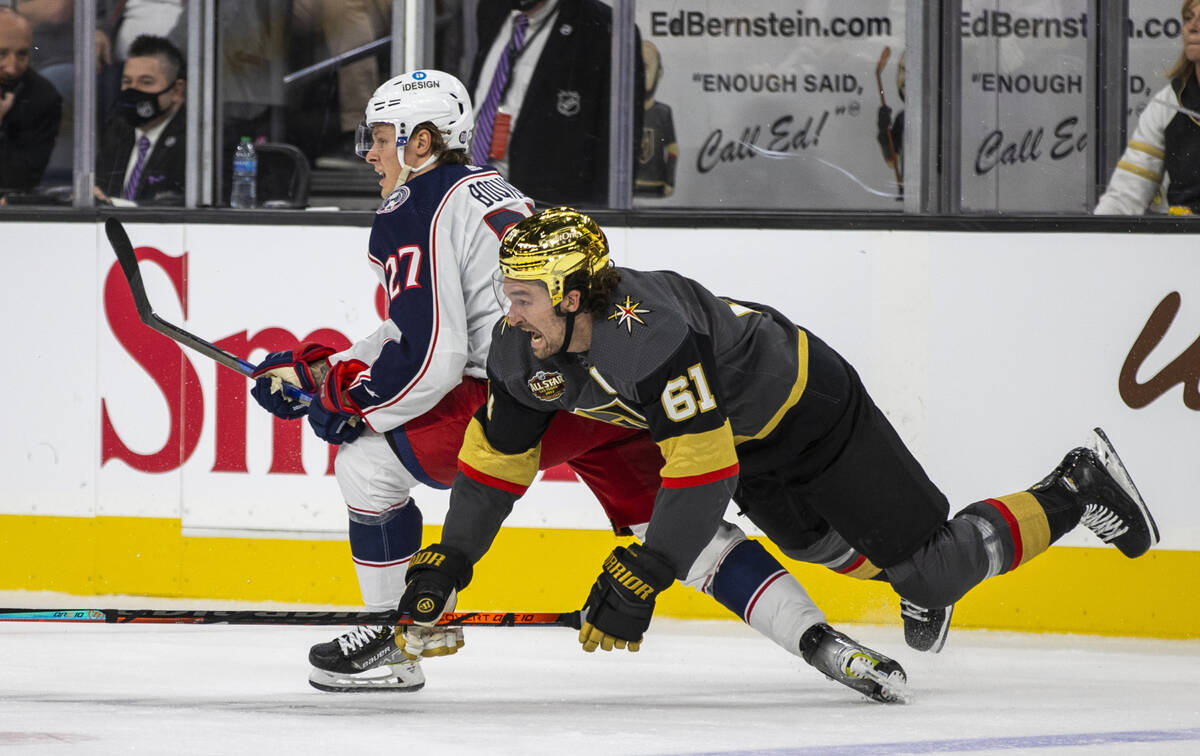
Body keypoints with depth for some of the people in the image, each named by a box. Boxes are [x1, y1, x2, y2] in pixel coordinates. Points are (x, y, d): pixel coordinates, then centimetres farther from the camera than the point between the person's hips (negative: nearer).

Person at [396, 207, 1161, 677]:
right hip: (741, 436, 8)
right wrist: (448, 560, -5)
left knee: (929, 571, -4)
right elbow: (496, 457, -1)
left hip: (809, 408, -8)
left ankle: (1077, 488, 12)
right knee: (831, 550, 24)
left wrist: (642, 579, -40)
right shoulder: (525, 354, -15)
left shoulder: (653, 335, -40)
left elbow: (703, 471, -41)